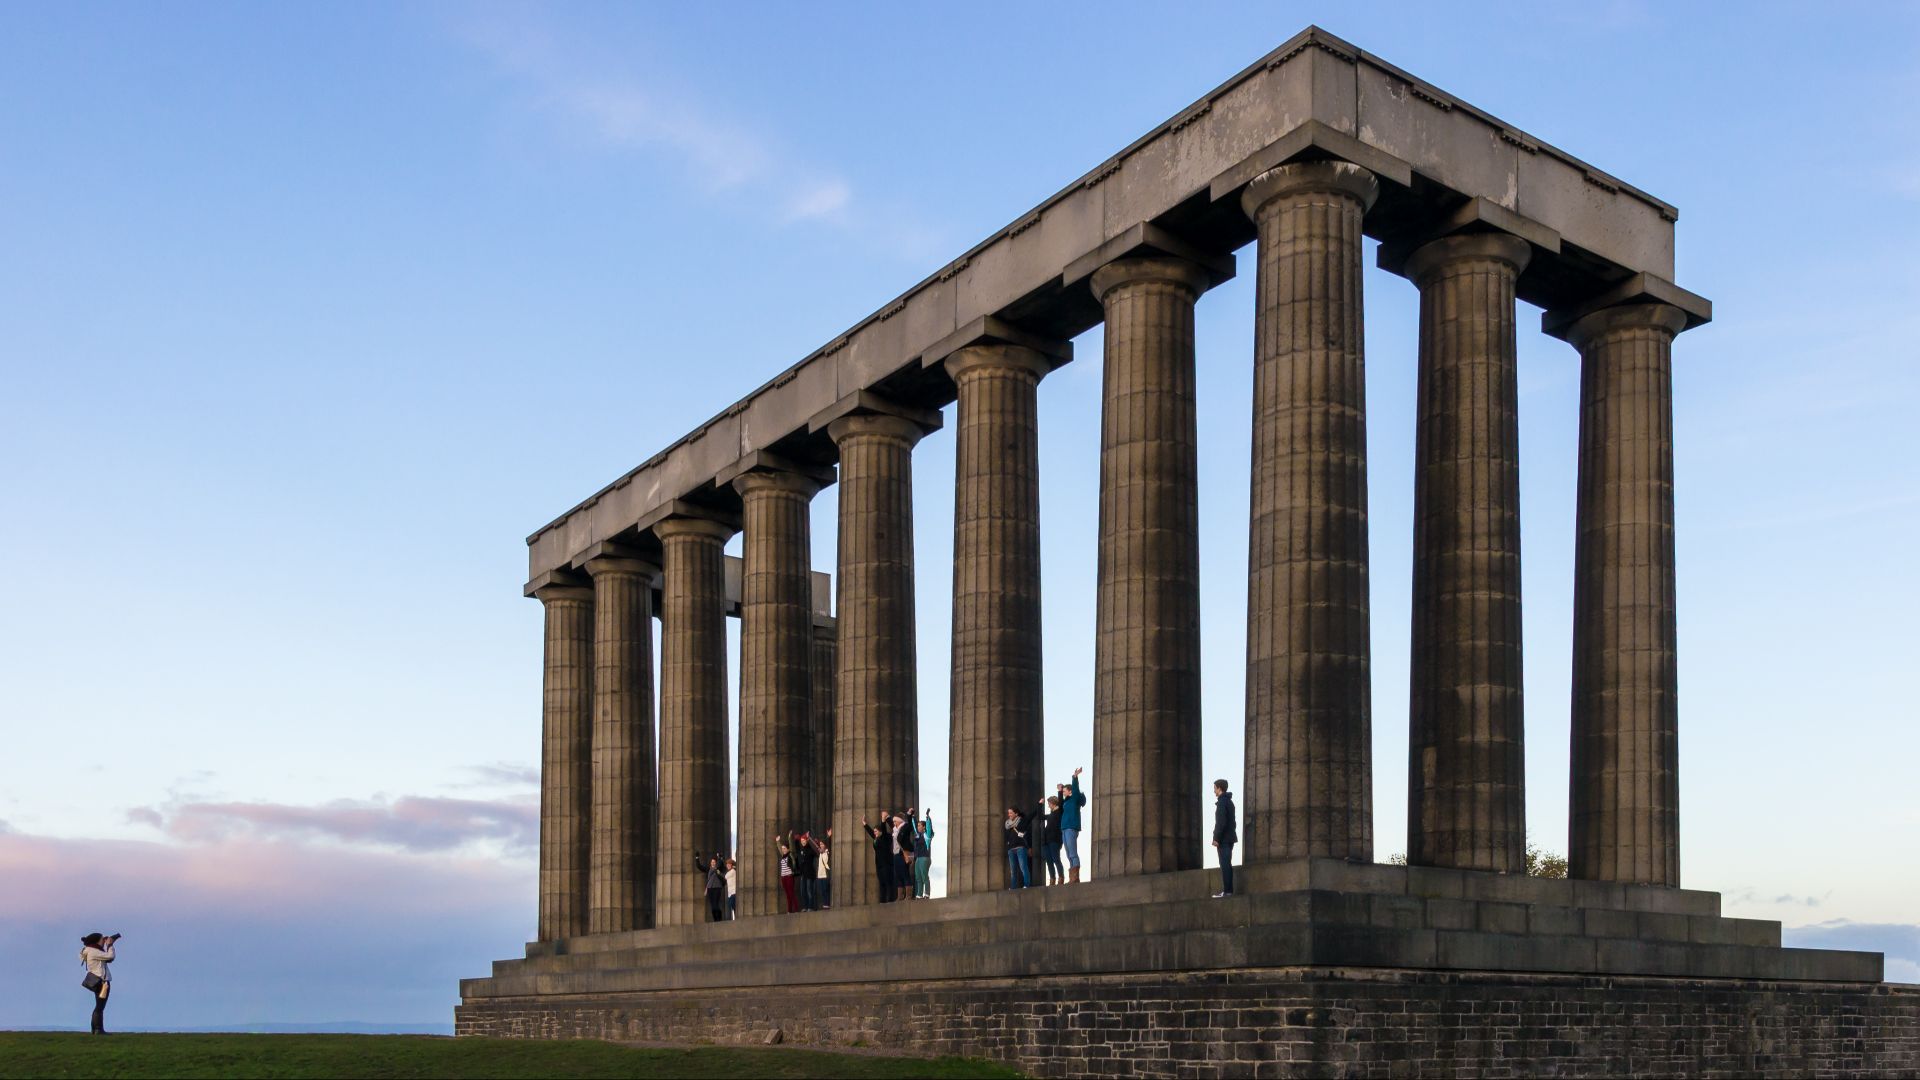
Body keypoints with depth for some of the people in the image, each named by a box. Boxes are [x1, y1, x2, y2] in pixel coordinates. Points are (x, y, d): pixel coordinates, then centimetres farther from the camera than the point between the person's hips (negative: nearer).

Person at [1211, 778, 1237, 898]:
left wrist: (1216, 838, -17)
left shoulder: (1221, 802, -12)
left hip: (1223, 839, -9)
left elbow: (1221, 822, -19)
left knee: (1224, 864, -9)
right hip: (1230, 837, 9)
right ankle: (1229, 889, 11)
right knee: (1227, 864, 11)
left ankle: (1226, 890, -12)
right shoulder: (1229, 801, 17)